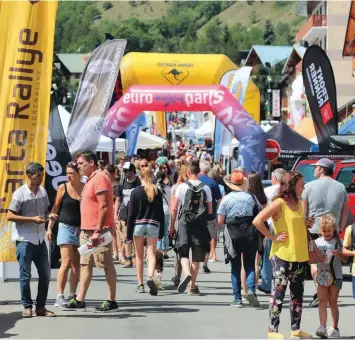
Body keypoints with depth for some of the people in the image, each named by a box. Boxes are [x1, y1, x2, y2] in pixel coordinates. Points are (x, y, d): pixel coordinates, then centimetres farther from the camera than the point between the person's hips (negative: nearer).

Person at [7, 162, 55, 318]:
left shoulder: (43, 191, 6)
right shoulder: (20, 194, -11)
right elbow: (10, 216, -12)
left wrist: (49, 216, -3)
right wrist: (32, 219, -19)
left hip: (40, 239, 6)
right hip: (24, 239, -6)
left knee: (45, 274, 6)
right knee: (25, 275, 1)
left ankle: (41, 307, 17)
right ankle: (27, 307, 13)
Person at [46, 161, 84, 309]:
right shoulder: (63, 188, -2)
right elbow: (55, 209, 3)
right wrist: (49, 228, -2)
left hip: (82, 229, 2)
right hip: (66, 228, -2)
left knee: (76, 264, 7)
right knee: (66, 262, -11)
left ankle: (72, 295, 17)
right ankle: (59, 297, -10)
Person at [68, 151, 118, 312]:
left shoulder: (99, 178, -13)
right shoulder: (90, 179, 17)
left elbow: (104, 207, -20)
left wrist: (98, 231, -23)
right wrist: (85, 229, 19)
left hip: (99, 231, -10)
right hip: (87, 230, 10)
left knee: (107, 265, -4)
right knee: (85, 264, 10)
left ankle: (111, 301, 1)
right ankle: (80, 300, 14)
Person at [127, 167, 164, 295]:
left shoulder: (135, 192, -3)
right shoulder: (157, 192, 3)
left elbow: (131, 213, -4)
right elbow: (161, 212, 4)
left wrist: (129, 233, -1)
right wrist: (161, 231, 10)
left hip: (138, 225, -1)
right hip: (153, 225, 1)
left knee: (139, 255, 10)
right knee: (151, 254, 1)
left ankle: (140, 284, 14)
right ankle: (150, 277, -25)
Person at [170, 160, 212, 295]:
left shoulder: (182, 186, -3)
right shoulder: (206, 188, 1)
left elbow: (174, 208, -4)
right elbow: (210, 210, 5)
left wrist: (172, 225, 5)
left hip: (185, 223, -2)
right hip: (201, 224, 2)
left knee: (183, 253, 8)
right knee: (196, 257, 10)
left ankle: (187, 274, -21)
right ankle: (193, 286, 13)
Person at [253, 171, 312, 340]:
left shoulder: (298, 204, 12)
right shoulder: (279, 203, -11)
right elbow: (257, 221, -18)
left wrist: (307, 224, 7)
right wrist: (272, 237, -14)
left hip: (300, 256, 8)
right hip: (282, 256, -8)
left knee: (298, 294, 12)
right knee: (279, 293, -2)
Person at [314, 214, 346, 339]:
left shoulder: (338, 242, 3)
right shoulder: (317, 242, 4)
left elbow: (345, 259, 3)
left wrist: (339, 254, -17)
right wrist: (314, 268, -15)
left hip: (335, 276, 0)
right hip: (321, 276, 1)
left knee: (333, 302, 4)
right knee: (322, 301, -8)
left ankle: (334, 328, 14)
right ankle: (322, 327, -14)